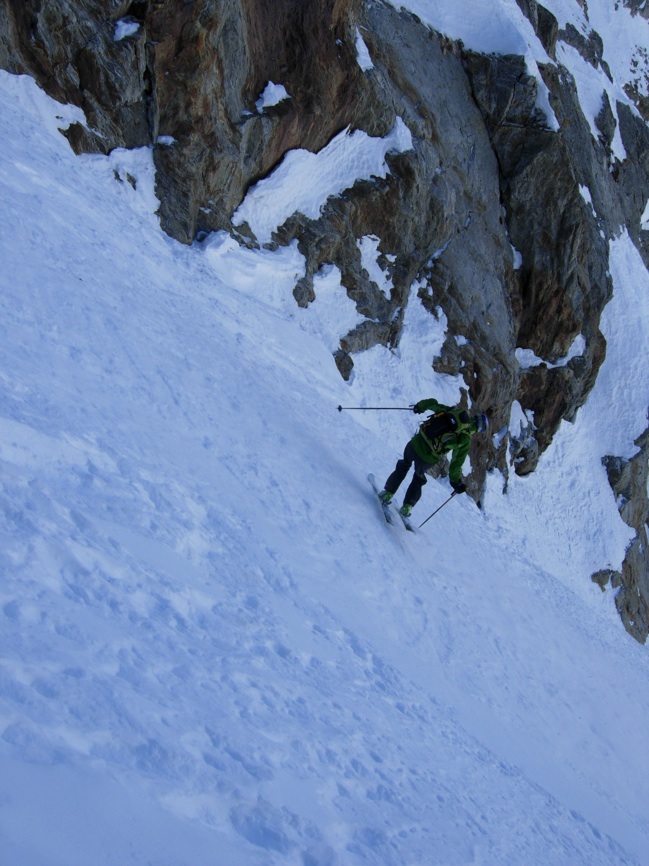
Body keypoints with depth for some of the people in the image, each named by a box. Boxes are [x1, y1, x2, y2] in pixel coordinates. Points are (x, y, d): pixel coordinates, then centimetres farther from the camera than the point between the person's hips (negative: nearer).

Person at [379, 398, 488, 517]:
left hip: (415, 444, 2)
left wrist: (420, 406, 25)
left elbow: (432, 403, 5)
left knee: (403, 467, 32)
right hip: (427, 459, -2)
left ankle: (387, 493, 33)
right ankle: (407, 507, 25)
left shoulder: (453, 410, -2)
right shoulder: (465, 440, -8)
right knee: (418, 480, 28)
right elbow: (457, 463, -4)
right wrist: (456, 482, 9)